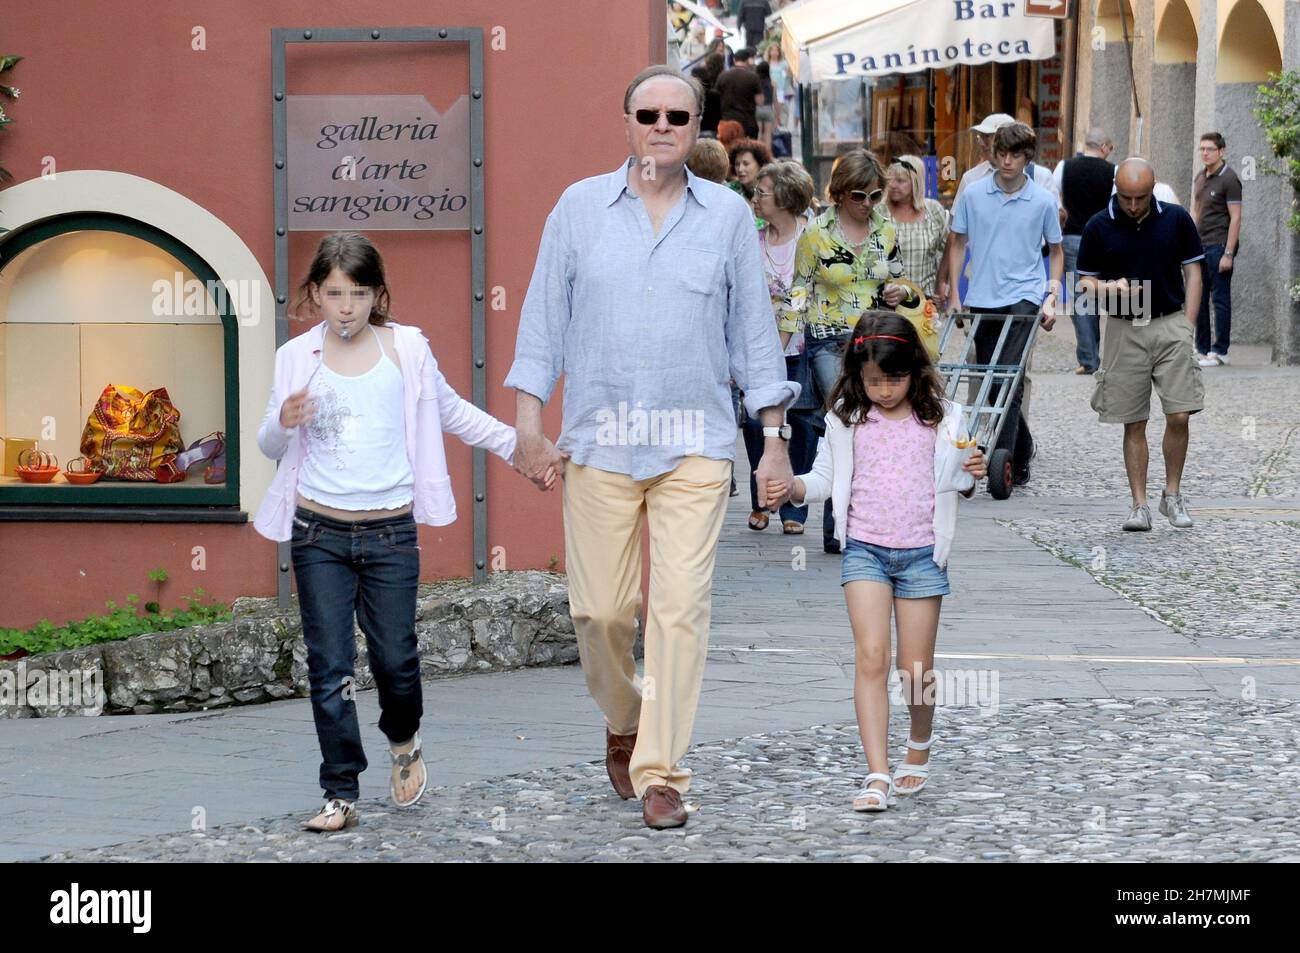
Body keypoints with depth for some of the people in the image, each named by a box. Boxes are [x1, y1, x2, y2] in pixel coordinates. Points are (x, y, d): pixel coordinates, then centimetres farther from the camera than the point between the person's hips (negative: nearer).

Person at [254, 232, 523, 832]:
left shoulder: (406, 348, 1)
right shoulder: (298, 358, 2)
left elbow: (450, 411, 16)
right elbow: (270, 448, 10)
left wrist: (516, 446, 19)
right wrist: (283, 423, -13)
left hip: (390, 532, 0)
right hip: (319, 532, 0)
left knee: (394, 658, 2)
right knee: (329, 665, -3)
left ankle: (404, 740, 35)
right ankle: (340, 794, 3)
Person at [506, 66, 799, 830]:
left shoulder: (729, 215, 6)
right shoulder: (580, 208, 6)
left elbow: (754, 330, 9)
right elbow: (544, 319, 7)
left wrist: (776, 438, 6)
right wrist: (530, 426, 1)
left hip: (696, 447, 0)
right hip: (600, 443, 1)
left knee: (681, 609, -8)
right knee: (603, 610, 2)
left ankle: (660, 773, -2)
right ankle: (624, 723, 31)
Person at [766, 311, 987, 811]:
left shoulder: (941, 419, 1)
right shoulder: (847, 419, 2)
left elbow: (954, 486, 9)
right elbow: (825, 477, 8)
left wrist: (971, 476, -12)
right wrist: (793, 487, -11)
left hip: (921, 551, 0)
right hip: (865, 549, 0)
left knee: (915, 670, 4)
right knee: (870, 658, -12)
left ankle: (919, 747, 33)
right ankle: (877, 775, -16)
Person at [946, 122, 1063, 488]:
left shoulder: (1043, 200, 0)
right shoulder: (973, 195, 2)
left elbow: (1055, 251, 11)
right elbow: (958, 244, 11)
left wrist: (1052, 297, 2)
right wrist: (954, 296, 5)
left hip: (1023, 297, -3)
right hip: (982, 300, 3)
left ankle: (1003, 463, -18)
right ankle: (1022, 448, 29)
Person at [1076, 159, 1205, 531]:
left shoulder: (1177, 220, 1)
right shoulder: (1098, 227, 0)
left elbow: (1192, 273, 6)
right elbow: (1085, 280, 6)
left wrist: (1186, 328, -1)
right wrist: (1107, 288, -17)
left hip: (1170, 324, 0)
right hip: (1124, 330, 0)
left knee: (1178, 416, -7)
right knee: (1134, 423, 2)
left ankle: (1173, 494, 12)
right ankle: (1139, 505, 8)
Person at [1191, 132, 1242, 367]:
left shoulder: (1229, 180, -9)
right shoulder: (1200, 178, 14)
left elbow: (1235, 218, -11)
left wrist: (1228, 254, -16)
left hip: (1219, 247, -7)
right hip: (1200, 246, 7)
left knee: (1220, 299, -3)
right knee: (1198, 299, 9)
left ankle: (1220, 352, 1)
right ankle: (1202, 349, 17)